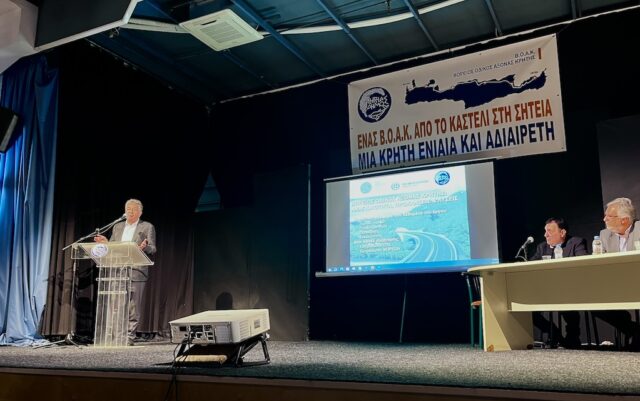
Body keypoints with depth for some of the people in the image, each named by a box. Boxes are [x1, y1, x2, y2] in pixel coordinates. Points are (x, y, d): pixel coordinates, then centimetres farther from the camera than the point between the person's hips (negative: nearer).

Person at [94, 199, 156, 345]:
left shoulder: (147, 227, 5)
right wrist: (105, 243, -3)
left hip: (136, 272, -4)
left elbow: (153, 249, -1)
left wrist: (144, 247, -23)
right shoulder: (117, 227, 19)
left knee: (133, 307, -5)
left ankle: (130, 337, 1)